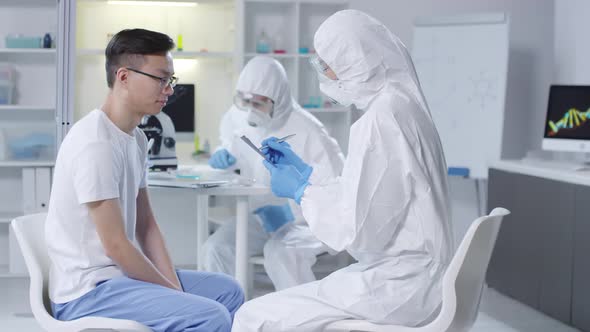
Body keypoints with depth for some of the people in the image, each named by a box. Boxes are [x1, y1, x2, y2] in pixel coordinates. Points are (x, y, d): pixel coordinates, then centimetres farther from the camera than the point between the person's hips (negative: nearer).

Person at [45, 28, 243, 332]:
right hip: (87, 292, -10)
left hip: (119, 273, 10)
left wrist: (174, 285, -1)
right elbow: (115, 245, -19)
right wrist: (174, 292, -10)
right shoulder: (95, 144, -20)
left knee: (228, 291, 16)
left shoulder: (136, 138, 9)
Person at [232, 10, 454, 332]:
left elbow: (357, 228, -21)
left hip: (397, 286, -10)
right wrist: (304, 171, 19)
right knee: (279, 305, 22)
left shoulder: (382, 118, -19)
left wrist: (301, 192, -5)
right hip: (411, 272, 10)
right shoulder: (401, 103, 11)